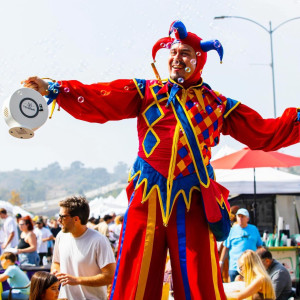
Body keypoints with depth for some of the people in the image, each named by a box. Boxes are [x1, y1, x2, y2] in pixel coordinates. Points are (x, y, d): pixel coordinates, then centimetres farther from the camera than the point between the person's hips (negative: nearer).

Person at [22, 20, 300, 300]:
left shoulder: (217, 104, 13)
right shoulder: (145, 92, 10)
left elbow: (265, 133, 14)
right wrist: (53, 90, -11)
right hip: (148, 197, 0)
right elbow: (97, 101, -1)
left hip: (193, 201, 1)